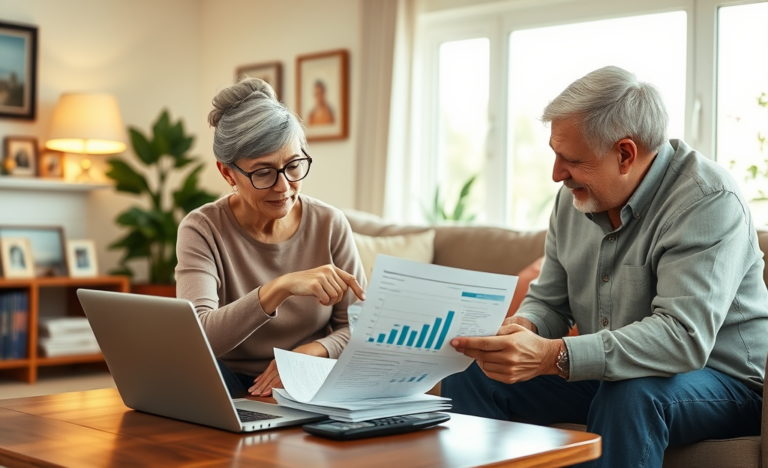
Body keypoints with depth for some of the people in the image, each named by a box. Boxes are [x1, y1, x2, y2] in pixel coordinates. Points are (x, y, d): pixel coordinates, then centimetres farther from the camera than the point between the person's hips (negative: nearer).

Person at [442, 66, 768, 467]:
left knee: (631, 393, -39)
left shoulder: (707, 201, -23)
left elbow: (683, 337, -35)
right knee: (469, 373, -5)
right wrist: (521, 327, -16)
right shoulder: (575, 197, 1)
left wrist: (554, 356, -44)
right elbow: (549, 301, 10)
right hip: (606, 374, 7)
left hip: (720, 379, -6)